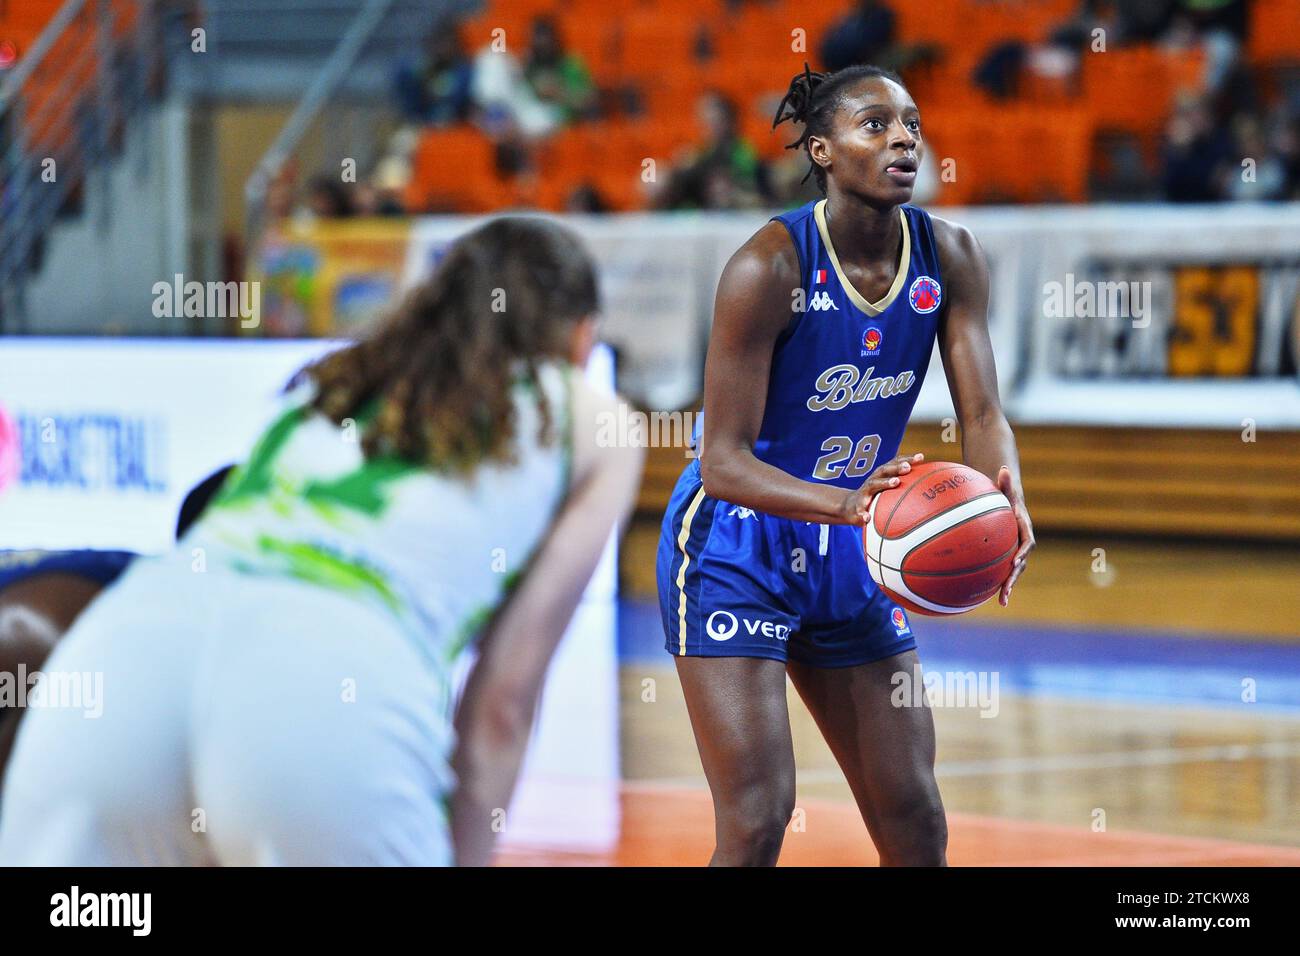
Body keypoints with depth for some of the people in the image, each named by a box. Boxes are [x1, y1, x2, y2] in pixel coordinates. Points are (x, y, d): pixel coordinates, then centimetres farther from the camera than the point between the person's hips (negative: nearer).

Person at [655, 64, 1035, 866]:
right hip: (735, 551, -6)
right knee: (757, 823, -15)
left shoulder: (950, 257, -6)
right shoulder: (770, 266, -23)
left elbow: (982, 414, -11)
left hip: (851, 557, 6)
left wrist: (1006, 499, -34)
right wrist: (843, 502, -43)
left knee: (916, 824, 8)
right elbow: (723, 461, -25)